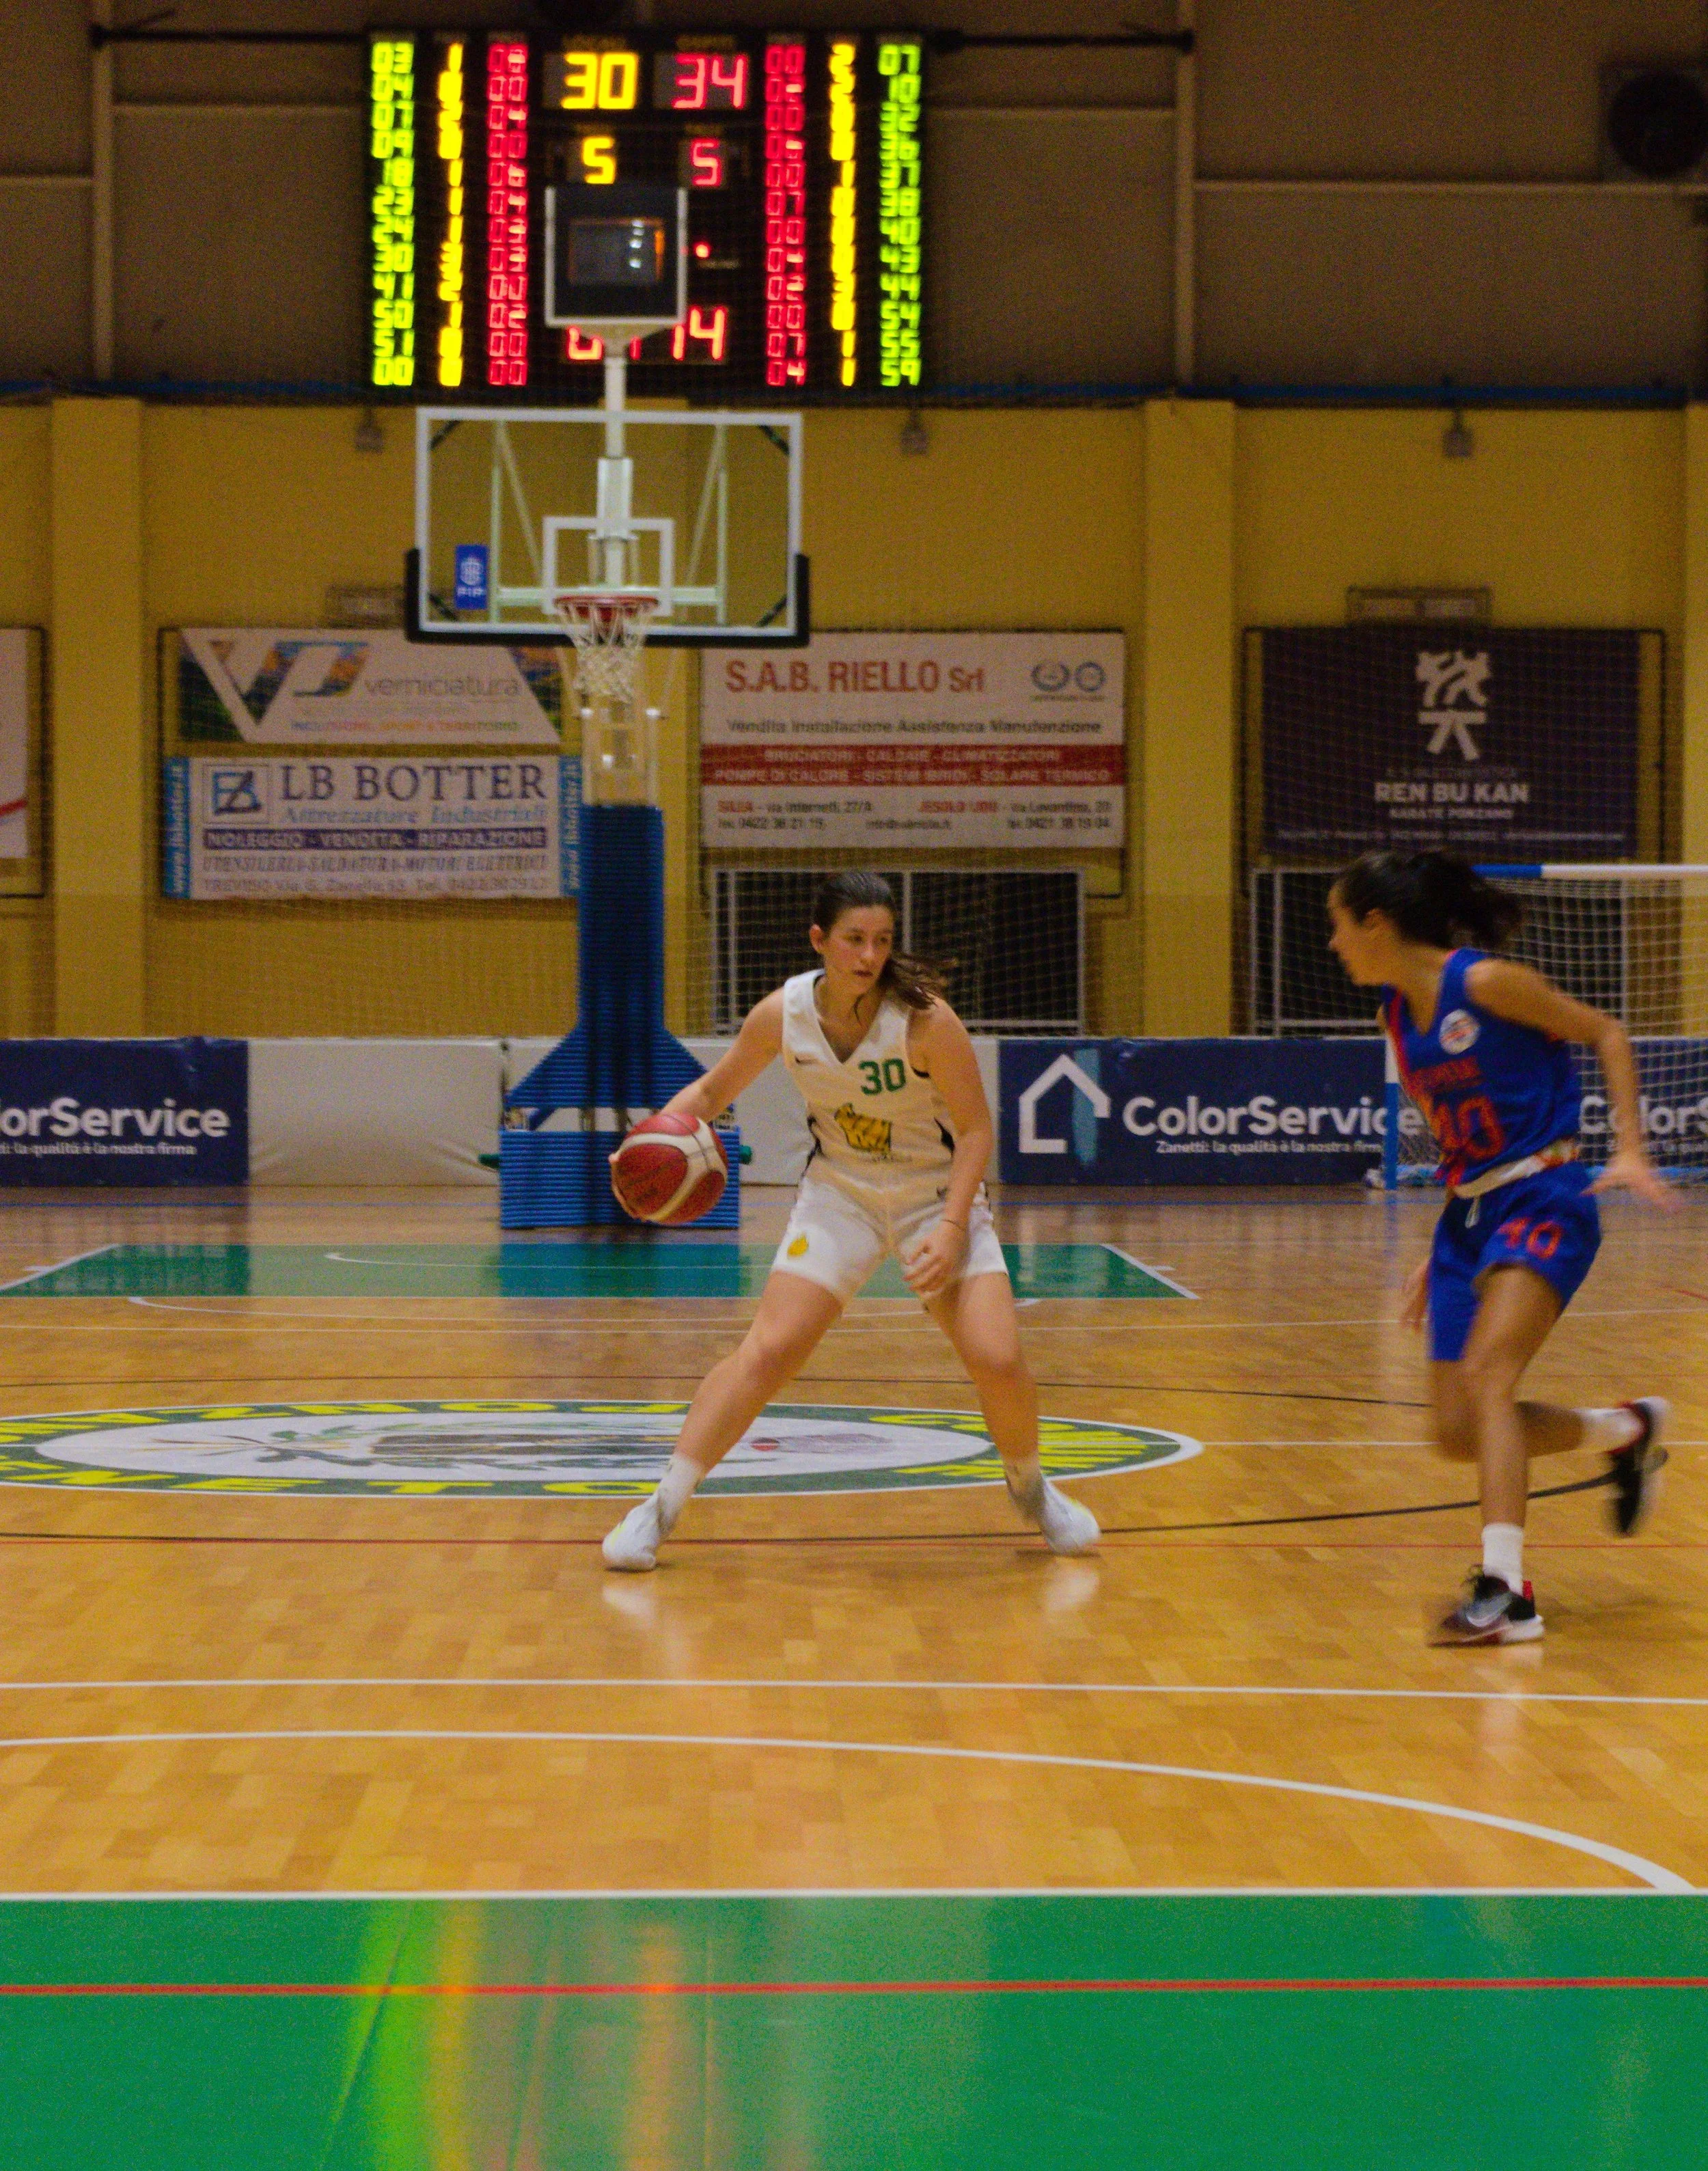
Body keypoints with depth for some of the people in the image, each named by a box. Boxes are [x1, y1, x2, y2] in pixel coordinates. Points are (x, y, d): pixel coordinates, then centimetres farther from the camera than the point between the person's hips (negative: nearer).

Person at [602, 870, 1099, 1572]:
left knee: (997, 1359, -15)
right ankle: (659, 1510, -6)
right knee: (767, 1352, -14)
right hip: (839, 1193, 1)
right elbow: (712, 1090, 3)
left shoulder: (924, 1019, -23)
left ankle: (1031, 1488, 17)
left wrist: (952, 1229, -25)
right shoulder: (782, 1014, -14)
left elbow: (975, 1129, -15)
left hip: (938, 1193, -1)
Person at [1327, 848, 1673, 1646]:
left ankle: (1505, 1590, -29)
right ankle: (1625, 1431, 28)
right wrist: (1440, 1256, 20)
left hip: (1542, 1200, -8)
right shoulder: (1398, 1012, 10)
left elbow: (1605, 1034, -4)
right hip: (1466, 1215, 8)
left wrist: (1629, 1149, -14)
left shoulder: (1483, 982, -12)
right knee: (1458, 1431, 4)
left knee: (1484, 1376, -27)